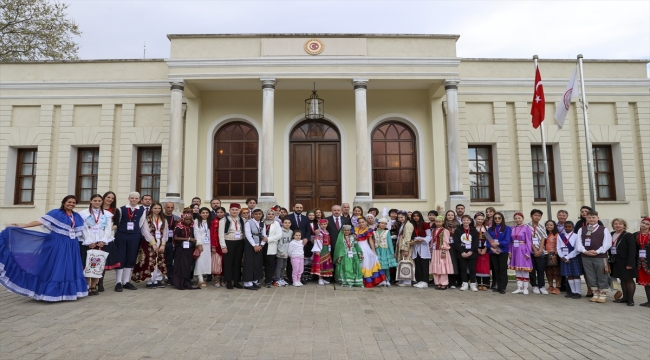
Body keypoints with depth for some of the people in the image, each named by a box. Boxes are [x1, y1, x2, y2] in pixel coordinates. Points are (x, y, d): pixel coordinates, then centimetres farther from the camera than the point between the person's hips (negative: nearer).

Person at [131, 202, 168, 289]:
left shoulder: (163, 220, 12)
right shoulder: (147, 219, -1)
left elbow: (165, 233, 8)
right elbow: (145, 232, -9)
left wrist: (163, 244, -3)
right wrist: (153, 243, -13)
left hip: (160, 244, 4)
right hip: (149, 243, -4)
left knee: (160, 262, 4)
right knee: (150, 262, -7)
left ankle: (157, 280, 11)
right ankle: (150, 281, 0)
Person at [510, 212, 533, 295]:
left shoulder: (526, 228, -4)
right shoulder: (513, 229, 8)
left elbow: (528, 241, -7)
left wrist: (528, 252, -12)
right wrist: (510, 251, 5)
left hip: (523, 251, -5)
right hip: (515, 251, 5)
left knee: (524, 269, 0)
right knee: (517, 269, 8)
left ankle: (525, 288, 9)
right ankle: (519, 288, 15)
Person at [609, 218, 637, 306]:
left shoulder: (628, 235, -11)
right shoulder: (611, 235, 7)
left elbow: (632, 251, -15)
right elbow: (609, 248, 12)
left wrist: (630, 263, -19)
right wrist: (611, 260, 9)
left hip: (626, 262, -6)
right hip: (616, 262, 6)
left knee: (629, 279, 3)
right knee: (622, 279, 13)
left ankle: (630, 299, 10)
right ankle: (625, 297, 22)